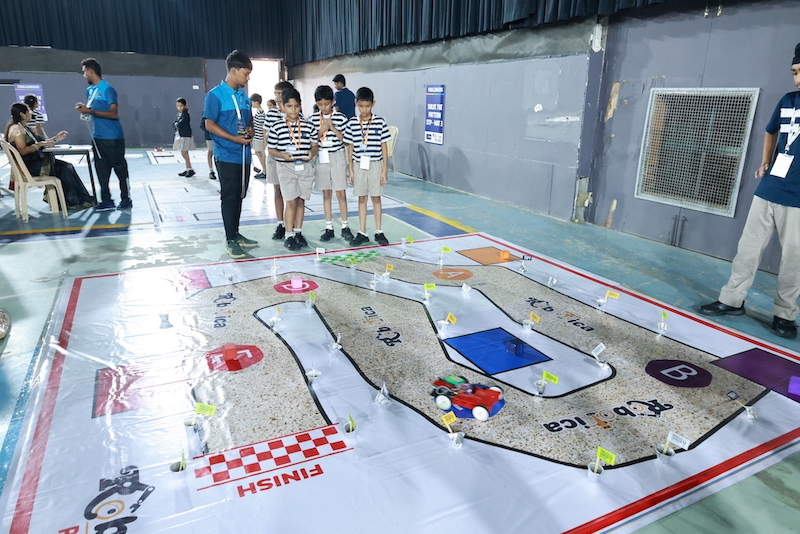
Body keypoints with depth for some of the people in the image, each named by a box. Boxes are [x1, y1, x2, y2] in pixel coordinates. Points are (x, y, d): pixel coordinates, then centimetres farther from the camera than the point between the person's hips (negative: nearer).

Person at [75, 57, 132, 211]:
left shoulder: (107, 89, -11)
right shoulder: (89, 90, 14)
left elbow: (114, 114, -18)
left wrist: (91, 111, -21)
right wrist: (84, 109, 2)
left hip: (113, 137, -8)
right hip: (97, 137, 8)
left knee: (120, 168, 1)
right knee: (101, 169, 8)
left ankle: (126, 199, 10)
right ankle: (106, 200, 13)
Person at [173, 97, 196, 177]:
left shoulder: (186, 115, -12)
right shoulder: (178, 114, 14)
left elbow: (180, 125, -19)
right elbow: (174, 123, 8)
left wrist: (176, 125, 0)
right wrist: (177, 125, -11)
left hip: (186, 136, -9)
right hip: (179, 136, 9)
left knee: (184, 153, -11)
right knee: (184, 153, 10)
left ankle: (190, 169, -7)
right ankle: (188, 169, 15)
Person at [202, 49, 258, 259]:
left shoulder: (244, 96, 12)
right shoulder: (216, 95, -8)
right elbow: (209, 124, -12)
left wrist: (250, 129, -3)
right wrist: (234, 138, -21)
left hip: (244, 155, 7)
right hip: (227, 156, -7)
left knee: (239, 196, 13)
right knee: (229, 197, -2)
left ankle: (236, 234, 24)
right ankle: (230, 240, 6)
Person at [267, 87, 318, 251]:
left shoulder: (308, 126, 4)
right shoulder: (277, 127, -4)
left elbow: (314, 145, 11)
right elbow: (271, 149, -1)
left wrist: (312, 153, -9)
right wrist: (283, 155, -18)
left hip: (305, 167, 3)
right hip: (286, 167, -3)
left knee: (301, 200, 9)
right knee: (291, 201, -4)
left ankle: (298, 232, 21)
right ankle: (289, 236, 4)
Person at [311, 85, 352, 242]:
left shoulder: (340, 117, -4)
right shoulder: (314, 118, 4)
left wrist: (333, 127, -16)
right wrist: (321, 131, -12)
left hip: (337, 157, -2)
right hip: (322, 158, 3)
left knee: (341, 193, -1)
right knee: (326, 193, 8)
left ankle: (345, 227, 10)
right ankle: (329, 228, 15)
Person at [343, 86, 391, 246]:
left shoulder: (380, 122, -5)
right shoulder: (352, 123, 0)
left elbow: (384, 146, -2)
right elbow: (350, 147, 5)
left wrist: (385, 169, -4)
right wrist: (351, 169, 3)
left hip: (376, 165, -1)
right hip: (359, 165, 2)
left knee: (376, 198, 7)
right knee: (362, 199, 9)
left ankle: (378, 232, 19)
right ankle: (362, 233, 17)